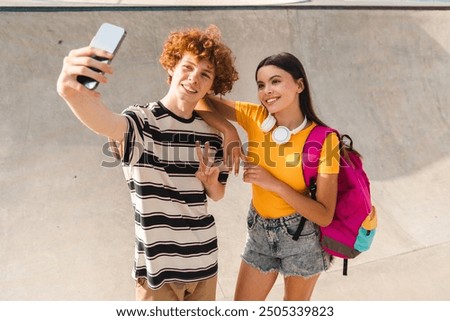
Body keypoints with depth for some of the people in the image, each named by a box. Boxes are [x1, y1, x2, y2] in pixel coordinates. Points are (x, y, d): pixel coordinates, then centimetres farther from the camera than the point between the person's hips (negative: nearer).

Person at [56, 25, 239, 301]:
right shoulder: (141, 120, -13)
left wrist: (211, 182, -12)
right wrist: (71, 91, -57)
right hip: (158, 265, -5)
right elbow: (109, 124, -37)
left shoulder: (211, 133, 3)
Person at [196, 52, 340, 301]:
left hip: (302, 236, -3)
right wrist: (227, 130, -26)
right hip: (259, 232, 4)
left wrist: (274, 184, -29)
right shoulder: (255, 118, -12)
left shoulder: (324, 139, -20)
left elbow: (324, 216, -21)